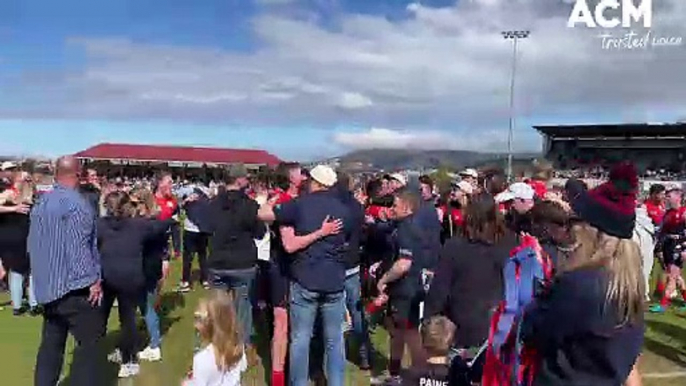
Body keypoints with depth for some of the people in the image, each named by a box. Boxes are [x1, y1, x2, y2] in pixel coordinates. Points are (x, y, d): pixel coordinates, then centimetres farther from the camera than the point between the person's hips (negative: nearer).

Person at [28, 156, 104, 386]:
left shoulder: (40, 202, 10)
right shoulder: (75, 203, -16)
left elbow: (33, 244, 17)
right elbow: (78, 247, -21)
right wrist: (93, 280, -17)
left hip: (48, 285, 9)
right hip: (74, 286, -8)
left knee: (51, 342, 16)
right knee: (90, 342, 0)